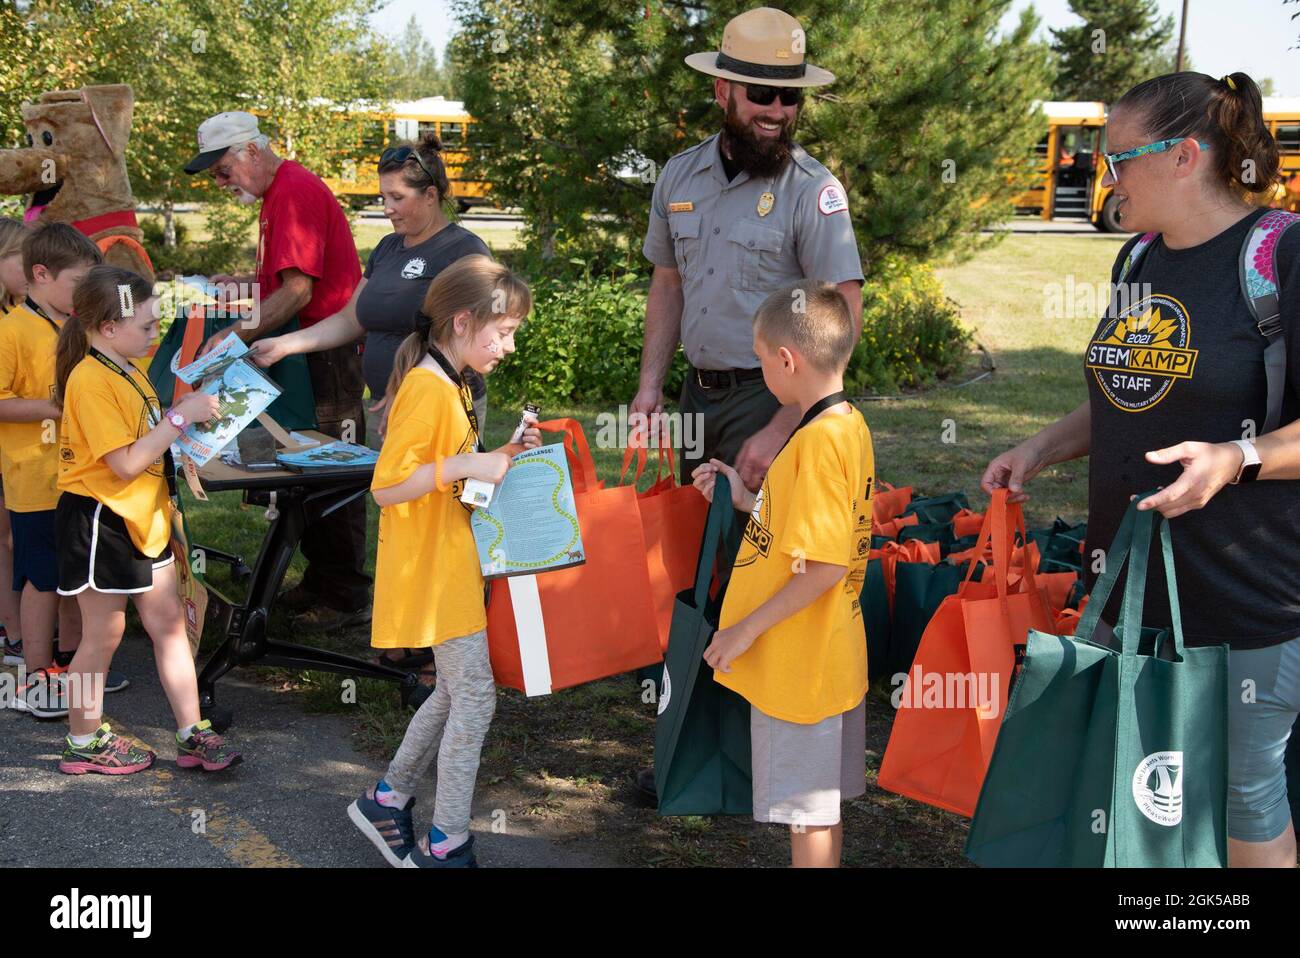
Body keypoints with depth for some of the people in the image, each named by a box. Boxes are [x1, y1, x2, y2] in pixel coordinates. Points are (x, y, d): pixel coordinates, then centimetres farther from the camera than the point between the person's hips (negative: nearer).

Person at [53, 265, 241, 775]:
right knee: (104, 634, 4)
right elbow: (127, 463, -25)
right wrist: (182, 416, -23)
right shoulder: (91, 381, -21)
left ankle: (192, 734, 15)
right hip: (100, 521, -9)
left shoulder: (129, 372, 9)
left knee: (169, 624, 9)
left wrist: (191, 409, 2)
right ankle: (84, 742, 21)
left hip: (143, 520, 9)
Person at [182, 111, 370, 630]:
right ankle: (319, 581, 24)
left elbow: (298, 291, -24)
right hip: (305, 352, 10)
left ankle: (348, 597, 4)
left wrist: (234, 335, -26)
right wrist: (243, 280, 11)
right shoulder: (279, 191, 17)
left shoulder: (296, 192, -16)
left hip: (328, 351, -10)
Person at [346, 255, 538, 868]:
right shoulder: (427, 388, -20)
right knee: (475, 697, -5)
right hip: (433, 572, -10)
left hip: (451, 569, 10)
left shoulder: (451, 385, 13)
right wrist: (464, 465, -30)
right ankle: (446, 844, 6)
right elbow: (387, 487, -24)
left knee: (456, 691, 17)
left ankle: (387, 800, 31)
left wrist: (504, 457, 7)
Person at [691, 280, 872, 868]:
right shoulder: (849, 425, 7)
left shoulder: (818, 440, -23)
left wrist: (746, 629, -19)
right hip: (830, 659, 10)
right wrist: (747, 502, 11)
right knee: (820, 810, 21)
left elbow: (826, 565, -26)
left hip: (798, 665, -10)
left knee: (809, 816, 5)